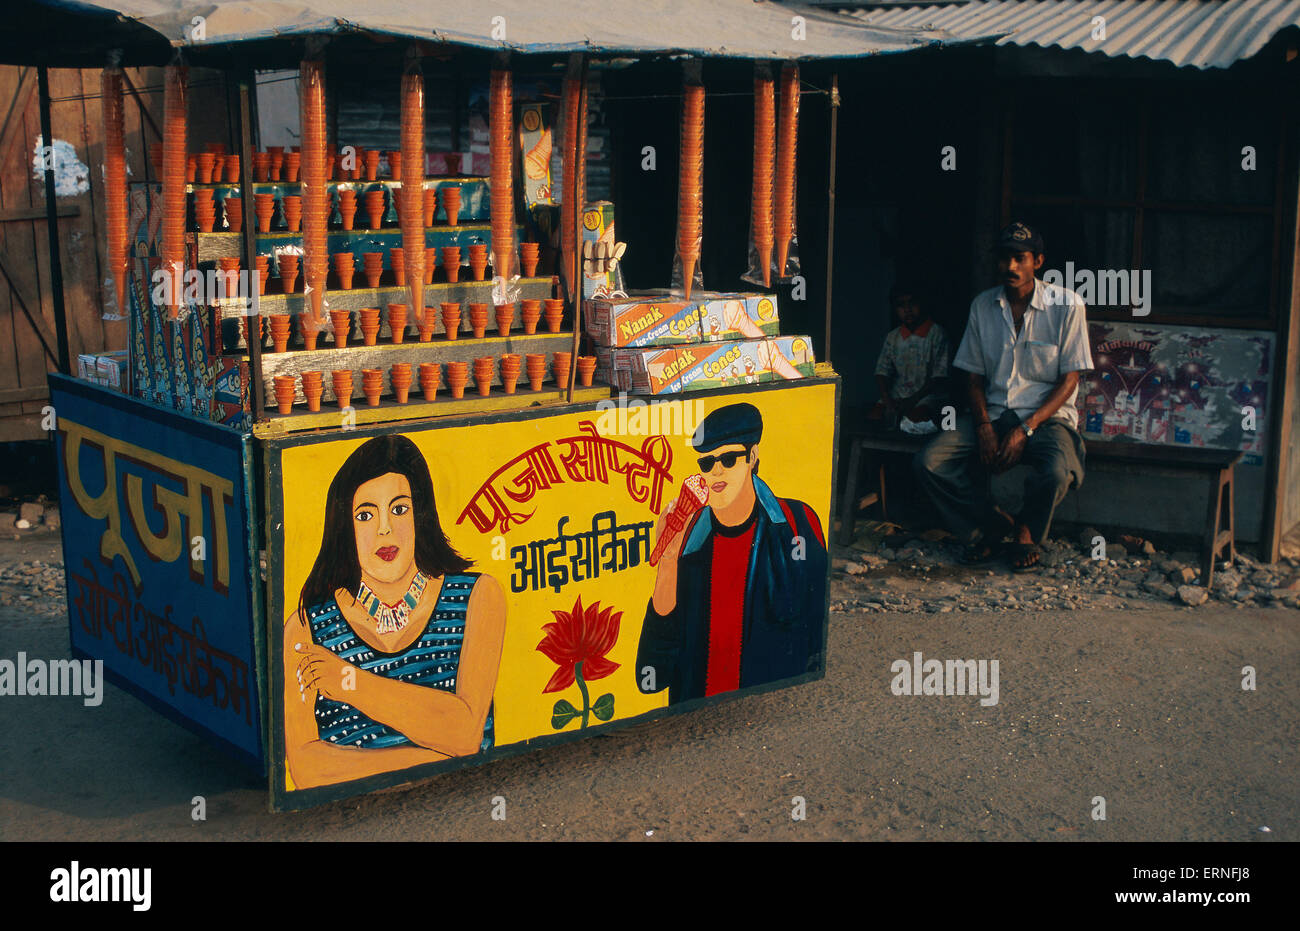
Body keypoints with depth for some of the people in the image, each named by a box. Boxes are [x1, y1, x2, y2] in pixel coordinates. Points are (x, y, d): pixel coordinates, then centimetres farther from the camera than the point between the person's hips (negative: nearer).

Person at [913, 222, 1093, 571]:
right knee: (928, 462, -21)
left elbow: (1069, 379, -5)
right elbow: (974, 376, 10)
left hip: (1047, 415, -3)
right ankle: (995, 525, 1)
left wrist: (1026, 429, -17)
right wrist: (984, 426, -9)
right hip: (992, 414, 4)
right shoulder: (983, 306, 7)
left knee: (1057, 473, -36)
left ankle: (1027, 530, 0)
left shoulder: (1067, 305, -4)